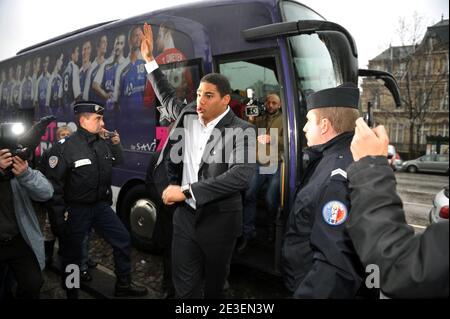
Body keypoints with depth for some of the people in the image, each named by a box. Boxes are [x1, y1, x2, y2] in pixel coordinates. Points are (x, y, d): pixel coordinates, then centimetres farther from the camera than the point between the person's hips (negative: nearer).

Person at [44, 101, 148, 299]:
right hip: (76, 210, -6)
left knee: (123, 240, 9)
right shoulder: (65, 147, -16)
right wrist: (59, 214, -16)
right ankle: (72, 294, 30)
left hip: (101, 206, 6)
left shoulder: (103, 143, 2)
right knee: (73, 254, 8)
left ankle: (123, 286, 27)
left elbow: (117, 163, 19)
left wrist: (116, 144, 1)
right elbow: (53, 183, -16)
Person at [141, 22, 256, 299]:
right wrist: (149, 58, 19)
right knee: (184, 286, 7)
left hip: (220, 219, -3)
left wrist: (186, 191, -25)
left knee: (215, 285, 15)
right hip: (185, 215, 4)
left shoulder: (242, 130, -13)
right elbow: (168, 97, 23)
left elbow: (242, 176, -26)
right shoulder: (188, 115, 3)